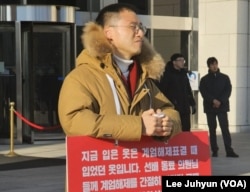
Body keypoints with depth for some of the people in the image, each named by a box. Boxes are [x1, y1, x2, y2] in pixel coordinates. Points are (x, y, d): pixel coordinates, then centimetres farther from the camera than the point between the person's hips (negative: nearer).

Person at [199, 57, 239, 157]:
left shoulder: (225, 78, 7)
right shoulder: (204, 79, 5)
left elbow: (228, 91, 0)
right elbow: (203, 92, -5)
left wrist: (220, 101, -13)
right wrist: (213, 100, -18)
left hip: (222, 106, 0)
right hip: (210, 107, 0)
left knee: (225, 128, -7)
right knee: (212, 129, 3)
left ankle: (229, 150, -10)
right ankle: (214, 150, 7)